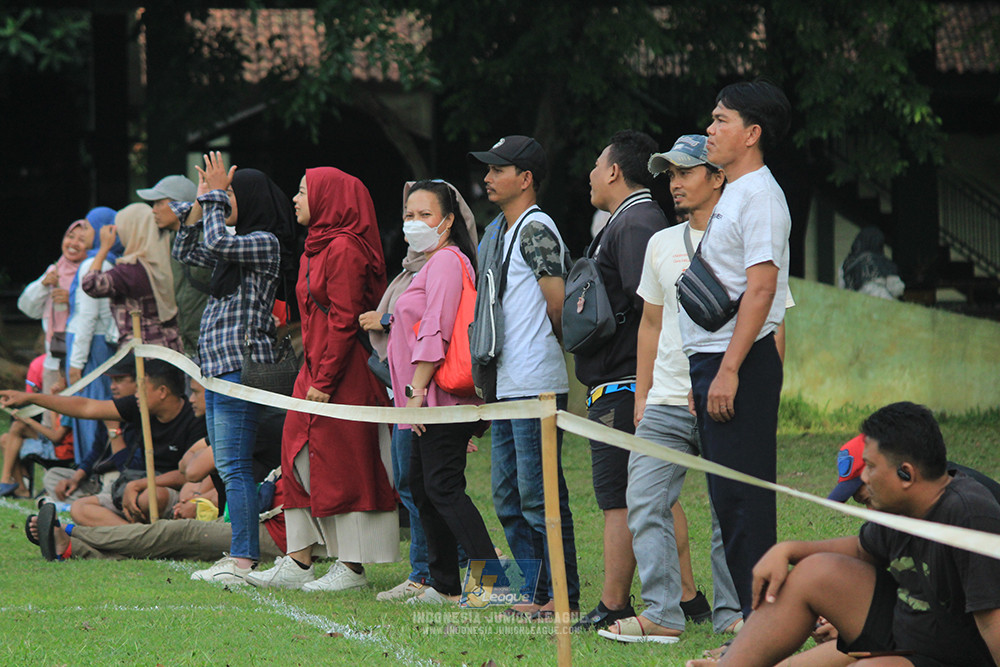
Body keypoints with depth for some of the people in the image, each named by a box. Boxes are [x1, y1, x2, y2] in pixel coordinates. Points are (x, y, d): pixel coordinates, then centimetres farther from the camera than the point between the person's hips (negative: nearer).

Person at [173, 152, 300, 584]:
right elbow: (185, 252, 28)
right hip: (218, 367, 10)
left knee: (235, 466, -12)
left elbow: (217, 242, -24)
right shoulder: (238, 247, 19)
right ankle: (237, 558, 13)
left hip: (241, 366, -10)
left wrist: (215, 195, -10)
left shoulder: (266, 243, -9)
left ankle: (245, 560, -13)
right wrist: (201, 203, 18)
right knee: (227, 467, 11)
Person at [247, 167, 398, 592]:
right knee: (301, 458, 9)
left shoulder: (344, 249, -15)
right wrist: (313, 376, 17)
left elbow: (344, 321, -19)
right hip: (317, 370, 10)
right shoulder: (317, 248, 16)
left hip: (343, 373, -10)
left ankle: (352, 568, 1)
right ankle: (300, 564, 13)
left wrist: (324, 381, -20)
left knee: (340, 465, -5)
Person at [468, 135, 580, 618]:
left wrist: (545, 347, 2)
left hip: (536, 387, -10)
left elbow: (558, 305, -14)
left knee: (538, 493, -8)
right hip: (507, 387, 10)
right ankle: (535, 594, 16)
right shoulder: (498, 231, 18)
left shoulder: (536, 229, -11)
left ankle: (562, 595, -5)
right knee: (509, 497, 12)